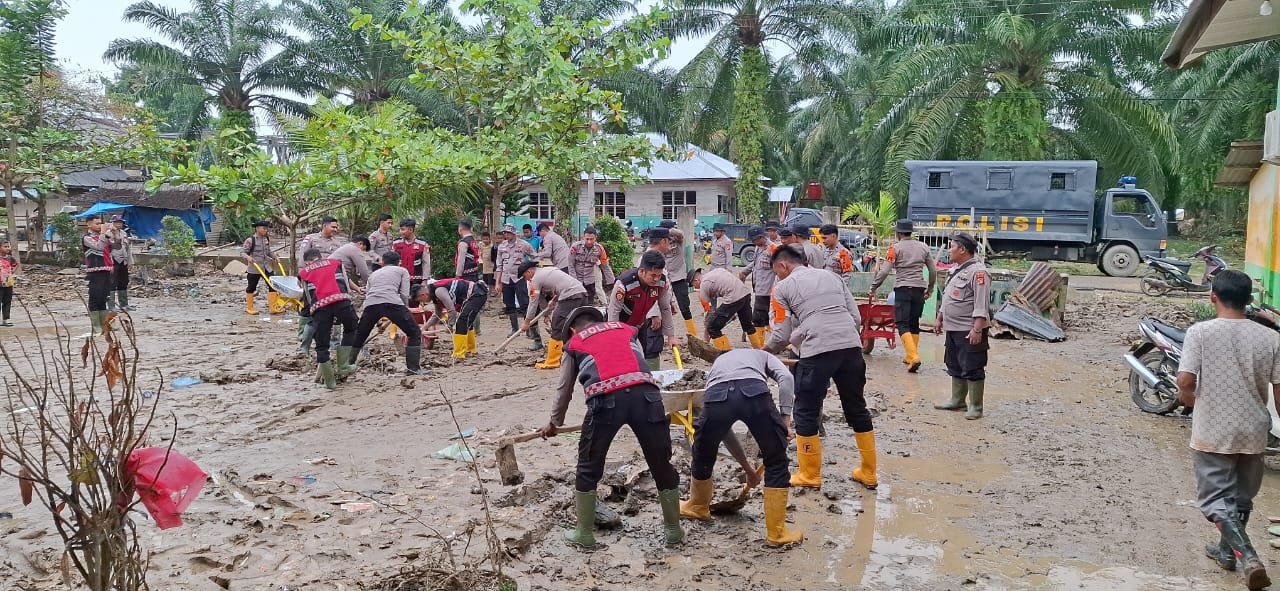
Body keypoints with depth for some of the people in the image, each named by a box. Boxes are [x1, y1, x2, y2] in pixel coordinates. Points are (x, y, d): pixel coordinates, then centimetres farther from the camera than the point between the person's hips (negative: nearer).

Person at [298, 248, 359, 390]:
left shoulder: (303, 272, 27)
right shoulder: (335, 262, 29)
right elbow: (347, 284, 23)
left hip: (319, 306, 0)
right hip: (341, 300, 0)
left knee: (322, 345, 11)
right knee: (351, 330, 25)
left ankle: (329, 381, 17)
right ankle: (344, 365, 19)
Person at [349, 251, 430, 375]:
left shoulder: (374, 274, 35)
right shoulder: (402, 271, 24)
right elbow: (405, 294, 11)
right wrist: (405, 309, 27)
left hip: (370, 304, 4)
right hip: (393, 303, -4)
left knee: (358, 337, 22)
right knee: (414, 333, 11)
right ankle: (413, 367, 4)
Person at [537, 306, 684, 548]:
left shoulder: (575, 343, 28)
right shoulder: (627, 329, 32)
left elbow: (564, 390, 36)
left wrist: (554, 423, 51)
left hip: (606, 399, -2)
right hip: (645, 392, 2)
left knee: (589, 468, 17)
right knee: (661, 464, 15)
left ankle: (584, 533, 26)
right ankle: (673, 530, 28)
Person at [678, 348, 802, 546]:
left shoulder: (719, 361, 45)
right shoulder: (763, 355, 39)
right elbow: (786, 377, 12)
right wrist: (785, 417, 12)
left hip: (716, 395, 3)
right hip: (754, 392, -2)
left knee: (703, 457, 30)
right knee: (776, 462, 17)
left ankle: (698, 507, 53)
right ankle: (777, 533, 21)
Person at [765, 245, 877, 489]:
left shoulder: (783, 287, 9)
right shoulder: (831, 276, 23)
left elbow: (782, 335, 7)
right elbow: (856, 318, 16)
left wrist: (764, 351, 25)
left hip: (817, 352, -5)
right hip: (852, 347, 5)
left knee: (806, 414, 10)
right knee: (857, 410, 18)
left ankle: (810, 475, 17)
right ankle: (868, 473, 27)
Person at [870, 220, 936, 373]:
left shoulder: (895, 248, -3)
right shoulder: (924, 247, 11)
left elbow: (884, 271, -10)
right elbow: (933, 271, 15)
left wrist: (873, 289, -2)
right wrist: (929, 289, 28)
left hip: (902, 289, -5)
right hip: (919, 289, 5)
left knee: (902, 324, -6)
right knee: (914, 323, 15)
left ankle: (914, 356, -22)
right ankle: (910, 356, 20)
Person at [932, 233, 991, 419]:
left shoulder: (978, 272, -16)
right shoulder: (955, 270, 14)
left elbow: (982, 305, -21)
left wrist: (977, 329, -26)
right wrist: (939, 319, 23)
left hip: (969, 331, -10)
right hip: (953, 328, 10)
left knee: (972, 369, -2)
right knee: (955, 367, 17)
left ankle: (976, 407, 5)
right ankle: (957, 400, 28)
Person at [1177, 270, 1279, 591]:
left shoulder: (1200, 332, -13)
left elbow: (1185, 381, -18)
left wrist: (1192, 400, 4)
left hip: (1212, 432, -3)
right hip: (1253, 432, 4)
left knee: (1217, 498, 5)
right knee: (1241, 496, 22)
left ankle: (1248, 556, -13)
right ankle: (1227, 550, 37)